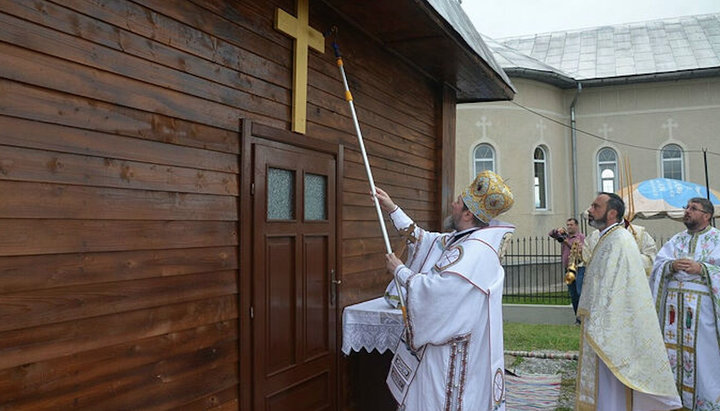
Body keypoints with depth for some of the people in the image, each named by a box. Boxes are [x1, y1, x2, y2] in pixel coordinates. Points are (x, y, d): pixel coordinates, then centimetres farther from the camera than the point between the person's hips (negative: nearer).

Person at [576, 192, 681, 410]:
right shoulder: (607, 239, 15)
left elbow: (613, 287, -23)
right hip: (602, 325, 10)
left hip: (610, 325, -10)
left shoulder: (619, 241, -17)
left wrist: (597, 326, -23)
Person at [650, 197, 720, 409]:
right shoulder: (676, 240, 15)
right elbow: (658, 264, 7)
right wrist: (672, 266, -12)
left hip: (702, 305, -4)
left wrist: (701, 268, -18)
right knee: (674, 348, 5)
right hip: (674, 303, 4)